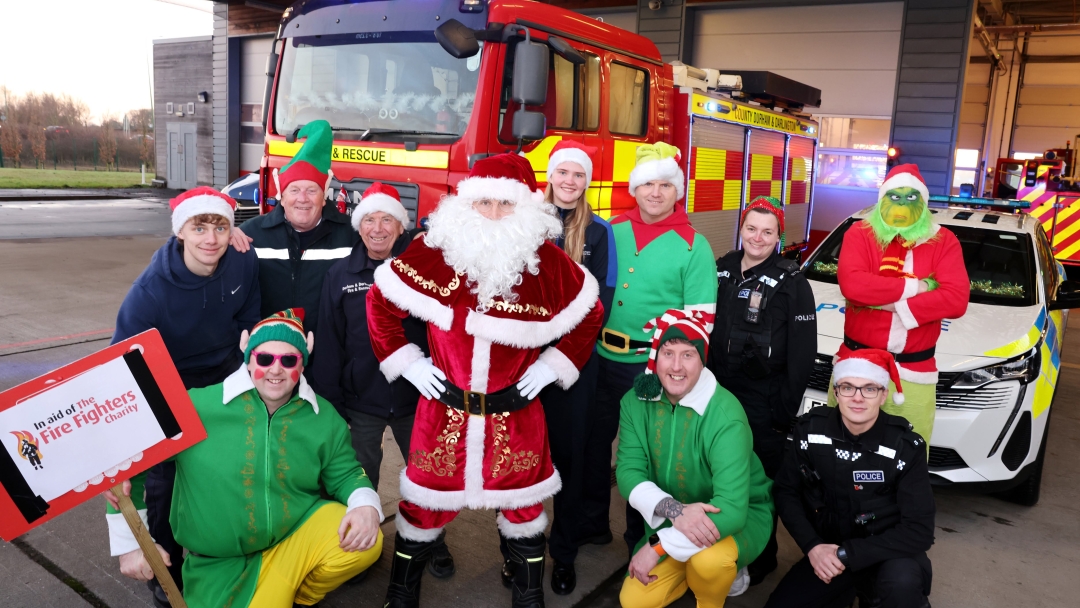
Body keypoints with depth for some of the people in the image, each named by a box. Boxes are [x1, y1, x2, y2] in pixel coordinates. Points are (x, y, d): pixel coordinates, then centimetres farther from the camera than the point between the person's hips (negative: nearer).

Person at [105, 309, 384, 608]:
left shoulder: (325, 418, -3)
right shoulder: (198, 407, -13)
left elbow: (344, 473, 4)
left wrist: (366, 505, -19)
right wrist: (130, 544, -2)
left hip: (301, 532, 2)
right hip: (224, 562, -2)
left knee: (364, 542, -24)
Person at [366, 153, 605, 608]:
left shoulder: (547, 261, -7)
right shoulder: (435, 251, -8)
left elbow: (589, 314, 6)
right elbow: (381, 300, 1)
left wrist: (551, 367, 0)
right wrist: (407, 363, -1)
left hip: (516, 412, 0)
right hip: (444, 407, 0)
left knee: (523, 505, 16)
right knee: (425, 503, 15)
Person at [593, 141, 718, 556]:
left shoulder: (693, 246, -7)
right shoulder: (613, 230, 4)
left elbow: (701, 318, -8)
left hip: (654, 365, -4)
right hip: (602, 357, 4)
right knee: (594, 439, 16)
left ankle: (640, 537, 31)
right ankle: (591, 523, 36)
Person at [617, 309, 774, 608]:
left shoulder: (726, 416, -28)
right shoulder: (636, 402, -13)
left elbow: (731, 509, -34)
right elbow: (628, 473, -17)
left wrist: (657, 547, -31)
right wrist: (674, 510, -36)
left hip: (740, 517, -4)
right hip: (672, 523, 5)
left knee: (708, 559, -35)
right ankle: (708, 573, 22)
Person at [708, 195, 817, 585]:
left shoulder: (792, 283, -7)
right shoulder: (721, 270, 6)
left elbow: (802, 356, -8)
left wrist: (786, 412, -10)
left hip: (764, 405, -4)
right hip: (718, 395, 4)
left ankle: (760, 559, 25)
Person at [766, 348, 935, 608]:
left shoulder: (906, 446, -18)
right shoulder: (811, 429, -11)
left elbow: (919, 530, -18)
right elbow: (786, 492, -2)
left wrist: (846, 554, -23)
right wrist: (812, 546, -17)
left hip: (884, 553, -3)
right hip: (826, 550, 3)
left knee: (902, 582, -34)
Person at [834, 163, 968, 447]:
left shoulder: (944, 241, 2)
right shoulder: (860, 233, -2)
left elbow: (956, 299, -12)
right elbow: (851, 284, -21)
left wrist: (890, 304, -18)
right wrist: (914, 286, -16)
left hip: (914, 370, 1)